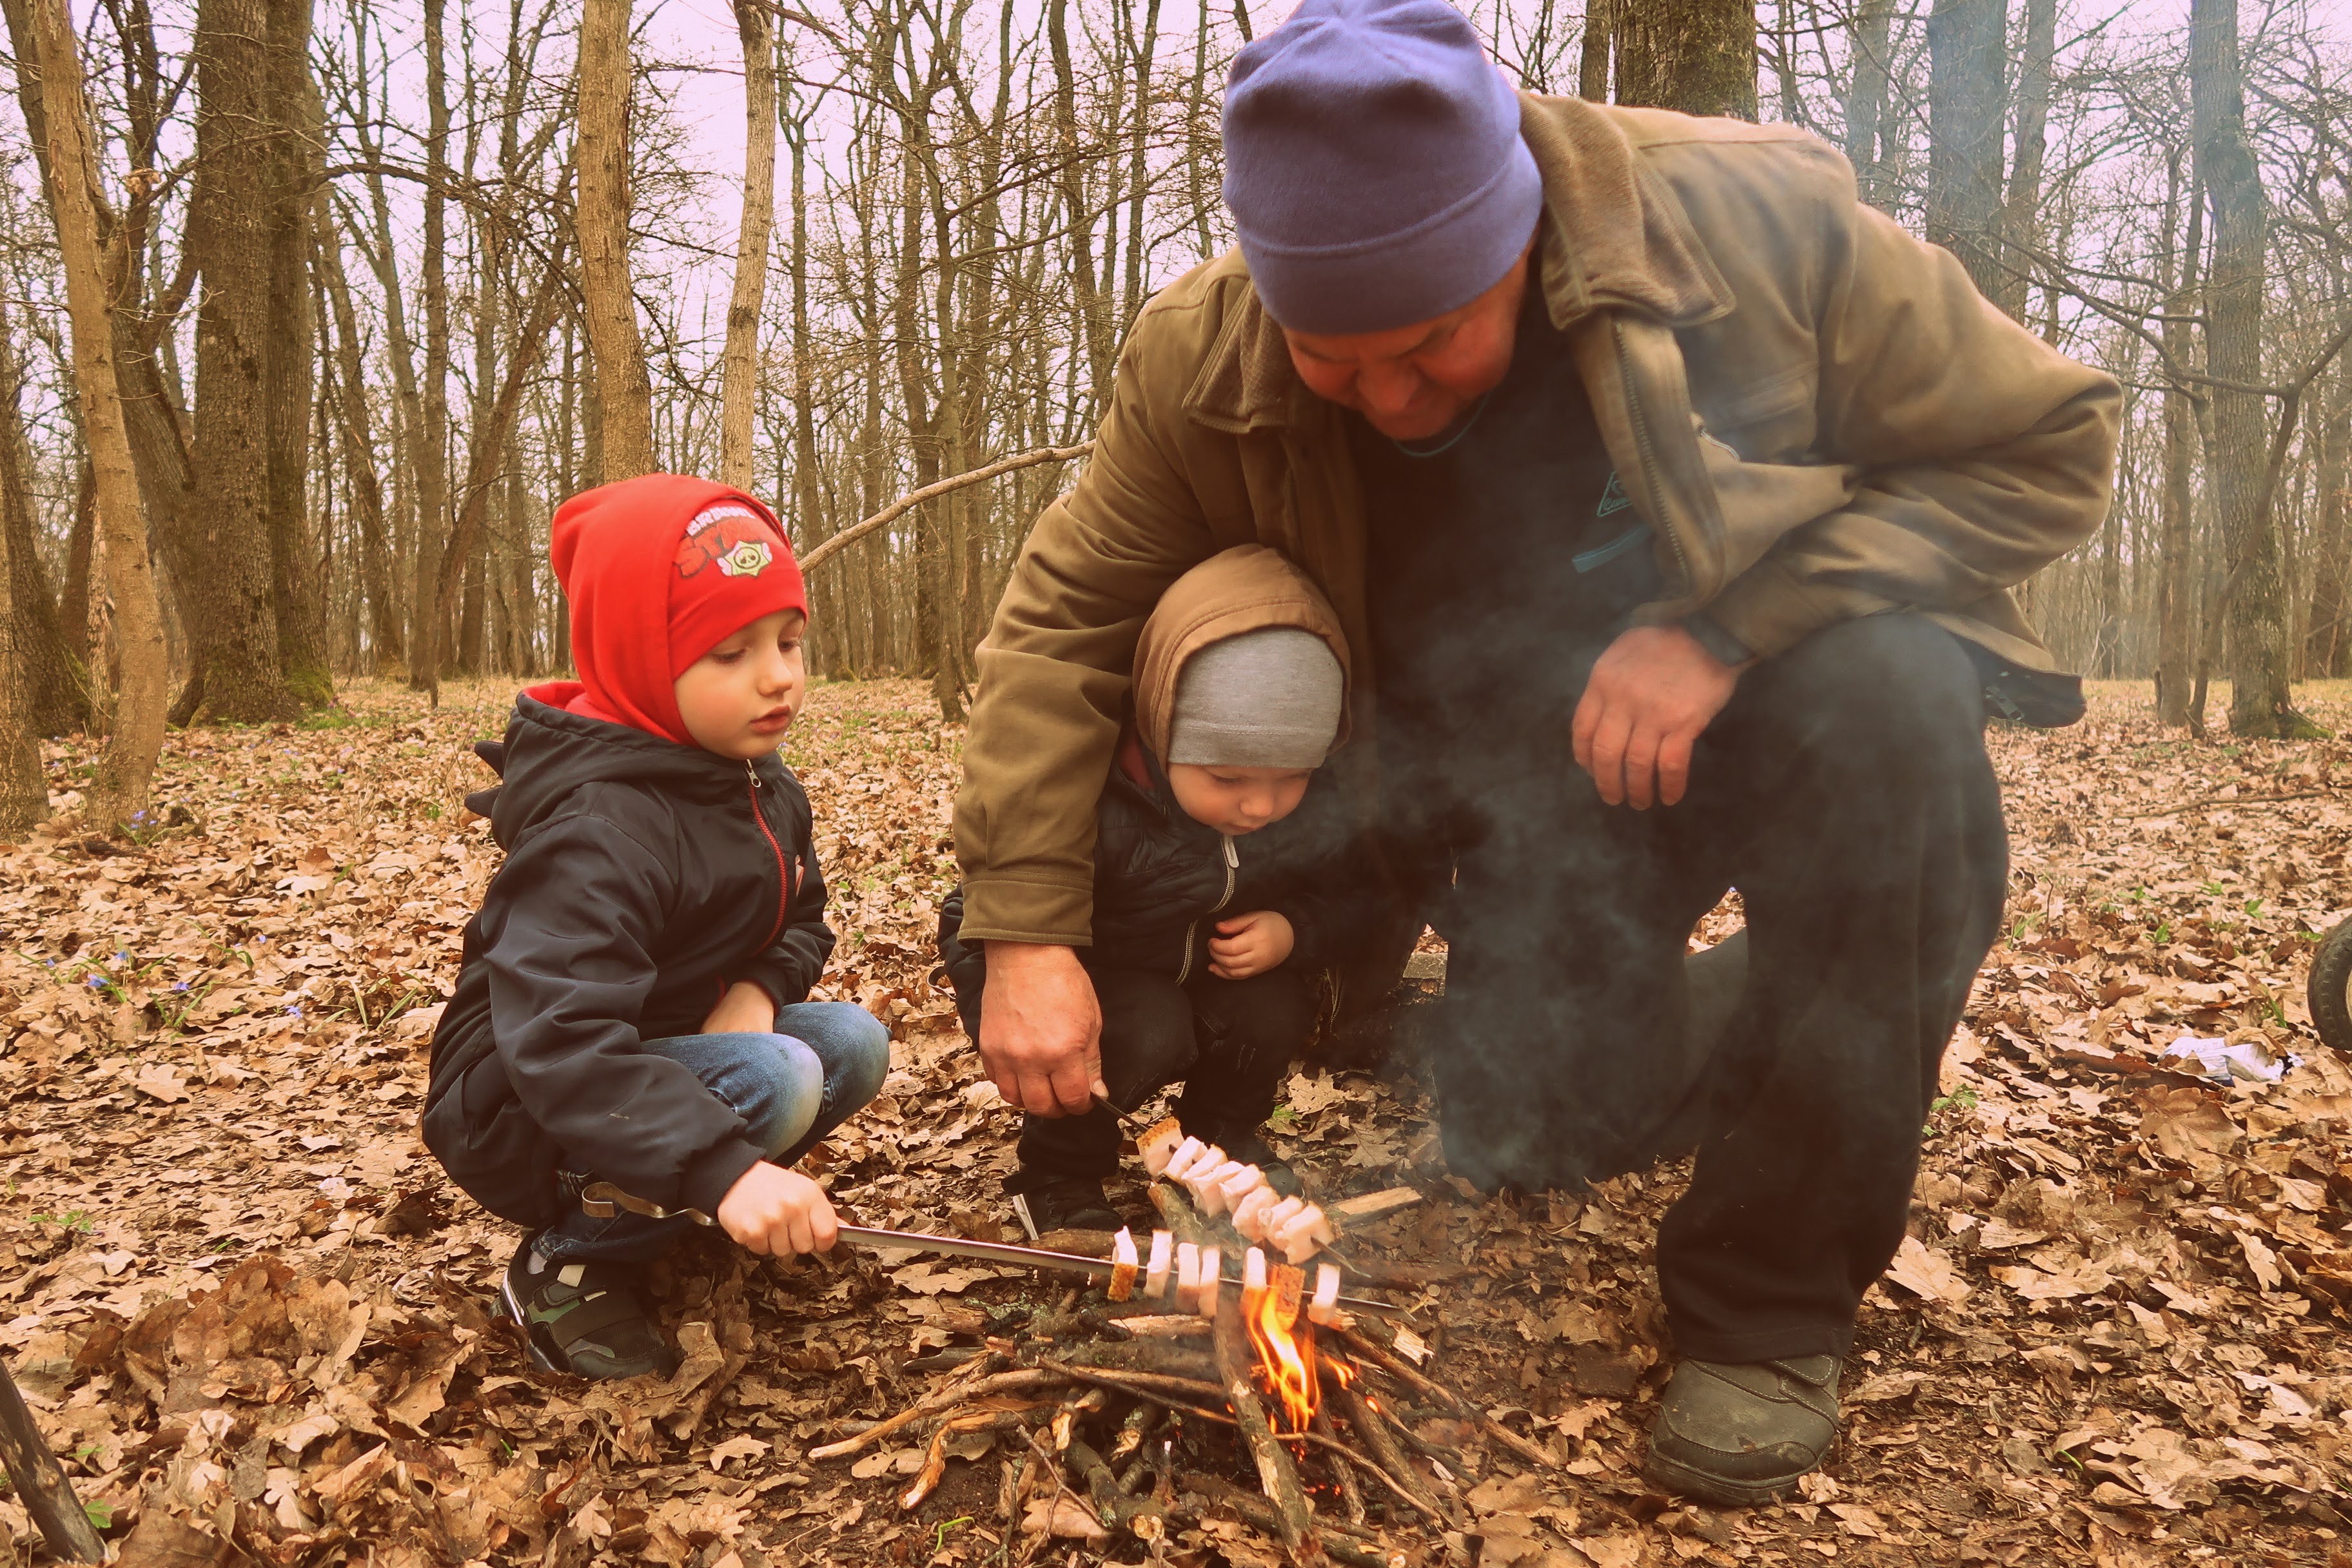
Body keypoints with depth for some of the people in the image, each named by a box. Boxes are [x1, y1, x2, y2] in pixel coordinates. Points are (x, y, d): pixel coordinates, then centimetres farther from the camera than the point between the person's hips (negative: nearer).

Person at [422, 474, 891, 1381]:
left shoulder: (763, 788, 1)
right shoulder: (601, 830, -29)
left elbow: (803, 921, 14)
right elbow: (558, 1043, -40)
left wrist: (760, 986, -11)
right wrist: (726, 1169, -49)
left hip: (657, 1054, 9)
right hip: (517, 1107, -9)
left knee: (855, 1043, -6)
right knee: (778, 1079, -30)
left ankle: (650, 1206, 5)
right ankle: (570, 1264, -10)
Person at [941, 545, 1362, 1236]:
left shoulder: (1321, 809, -18)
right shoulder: (1090, 804, -34)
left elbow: (1340, 897, 2)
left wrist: (1293, 930, -21)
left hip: (1219, 973, 5)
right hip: (1088, 978, -5)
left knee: (1277, 1010, -23)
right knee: (1146, 1027, -34)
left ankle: (1224, 1134, 10)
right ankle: (1057, 1177, -5)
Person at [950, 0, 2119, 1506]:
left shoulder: (1756, 222, -25)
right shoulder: (1202, 362, -16)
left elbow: (2053, 445, -16)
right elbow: (1063, 618, -9)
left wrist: (1733, 621, -29)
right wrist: (1025, 934, -18)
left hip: (1759, 686, -2)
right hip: (1525, 777, 3)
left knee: (1890, 701, -35)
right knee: (1535, 1139, -13)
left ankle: (1771, 1306, -19)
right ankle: (1679, 1032, 26)